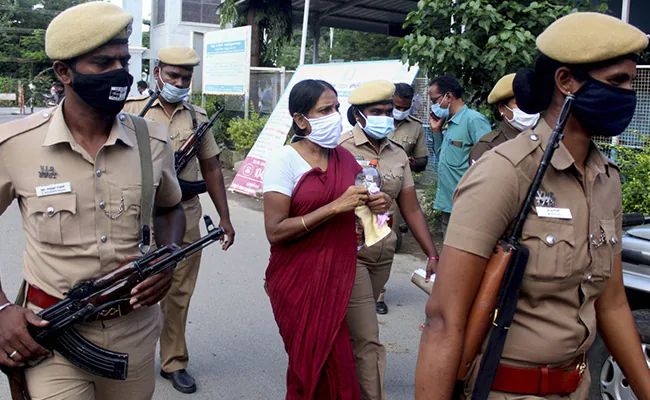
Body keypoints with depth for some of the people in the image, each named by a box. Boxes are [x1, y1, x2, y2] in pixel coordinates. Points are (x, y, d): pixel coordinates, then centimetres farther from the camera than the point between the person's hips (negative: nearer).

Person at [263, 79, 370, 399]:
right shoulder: (284, 160, -12)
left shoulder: (345, 158, 5)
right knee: (319, 367, 3)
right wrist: (335, 207, -22)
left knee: (319, 366, 13)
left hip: (339, 276, 5)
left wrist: (374, 206, -2)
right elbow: (275, 231, -19)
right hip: (297, 280, -5)